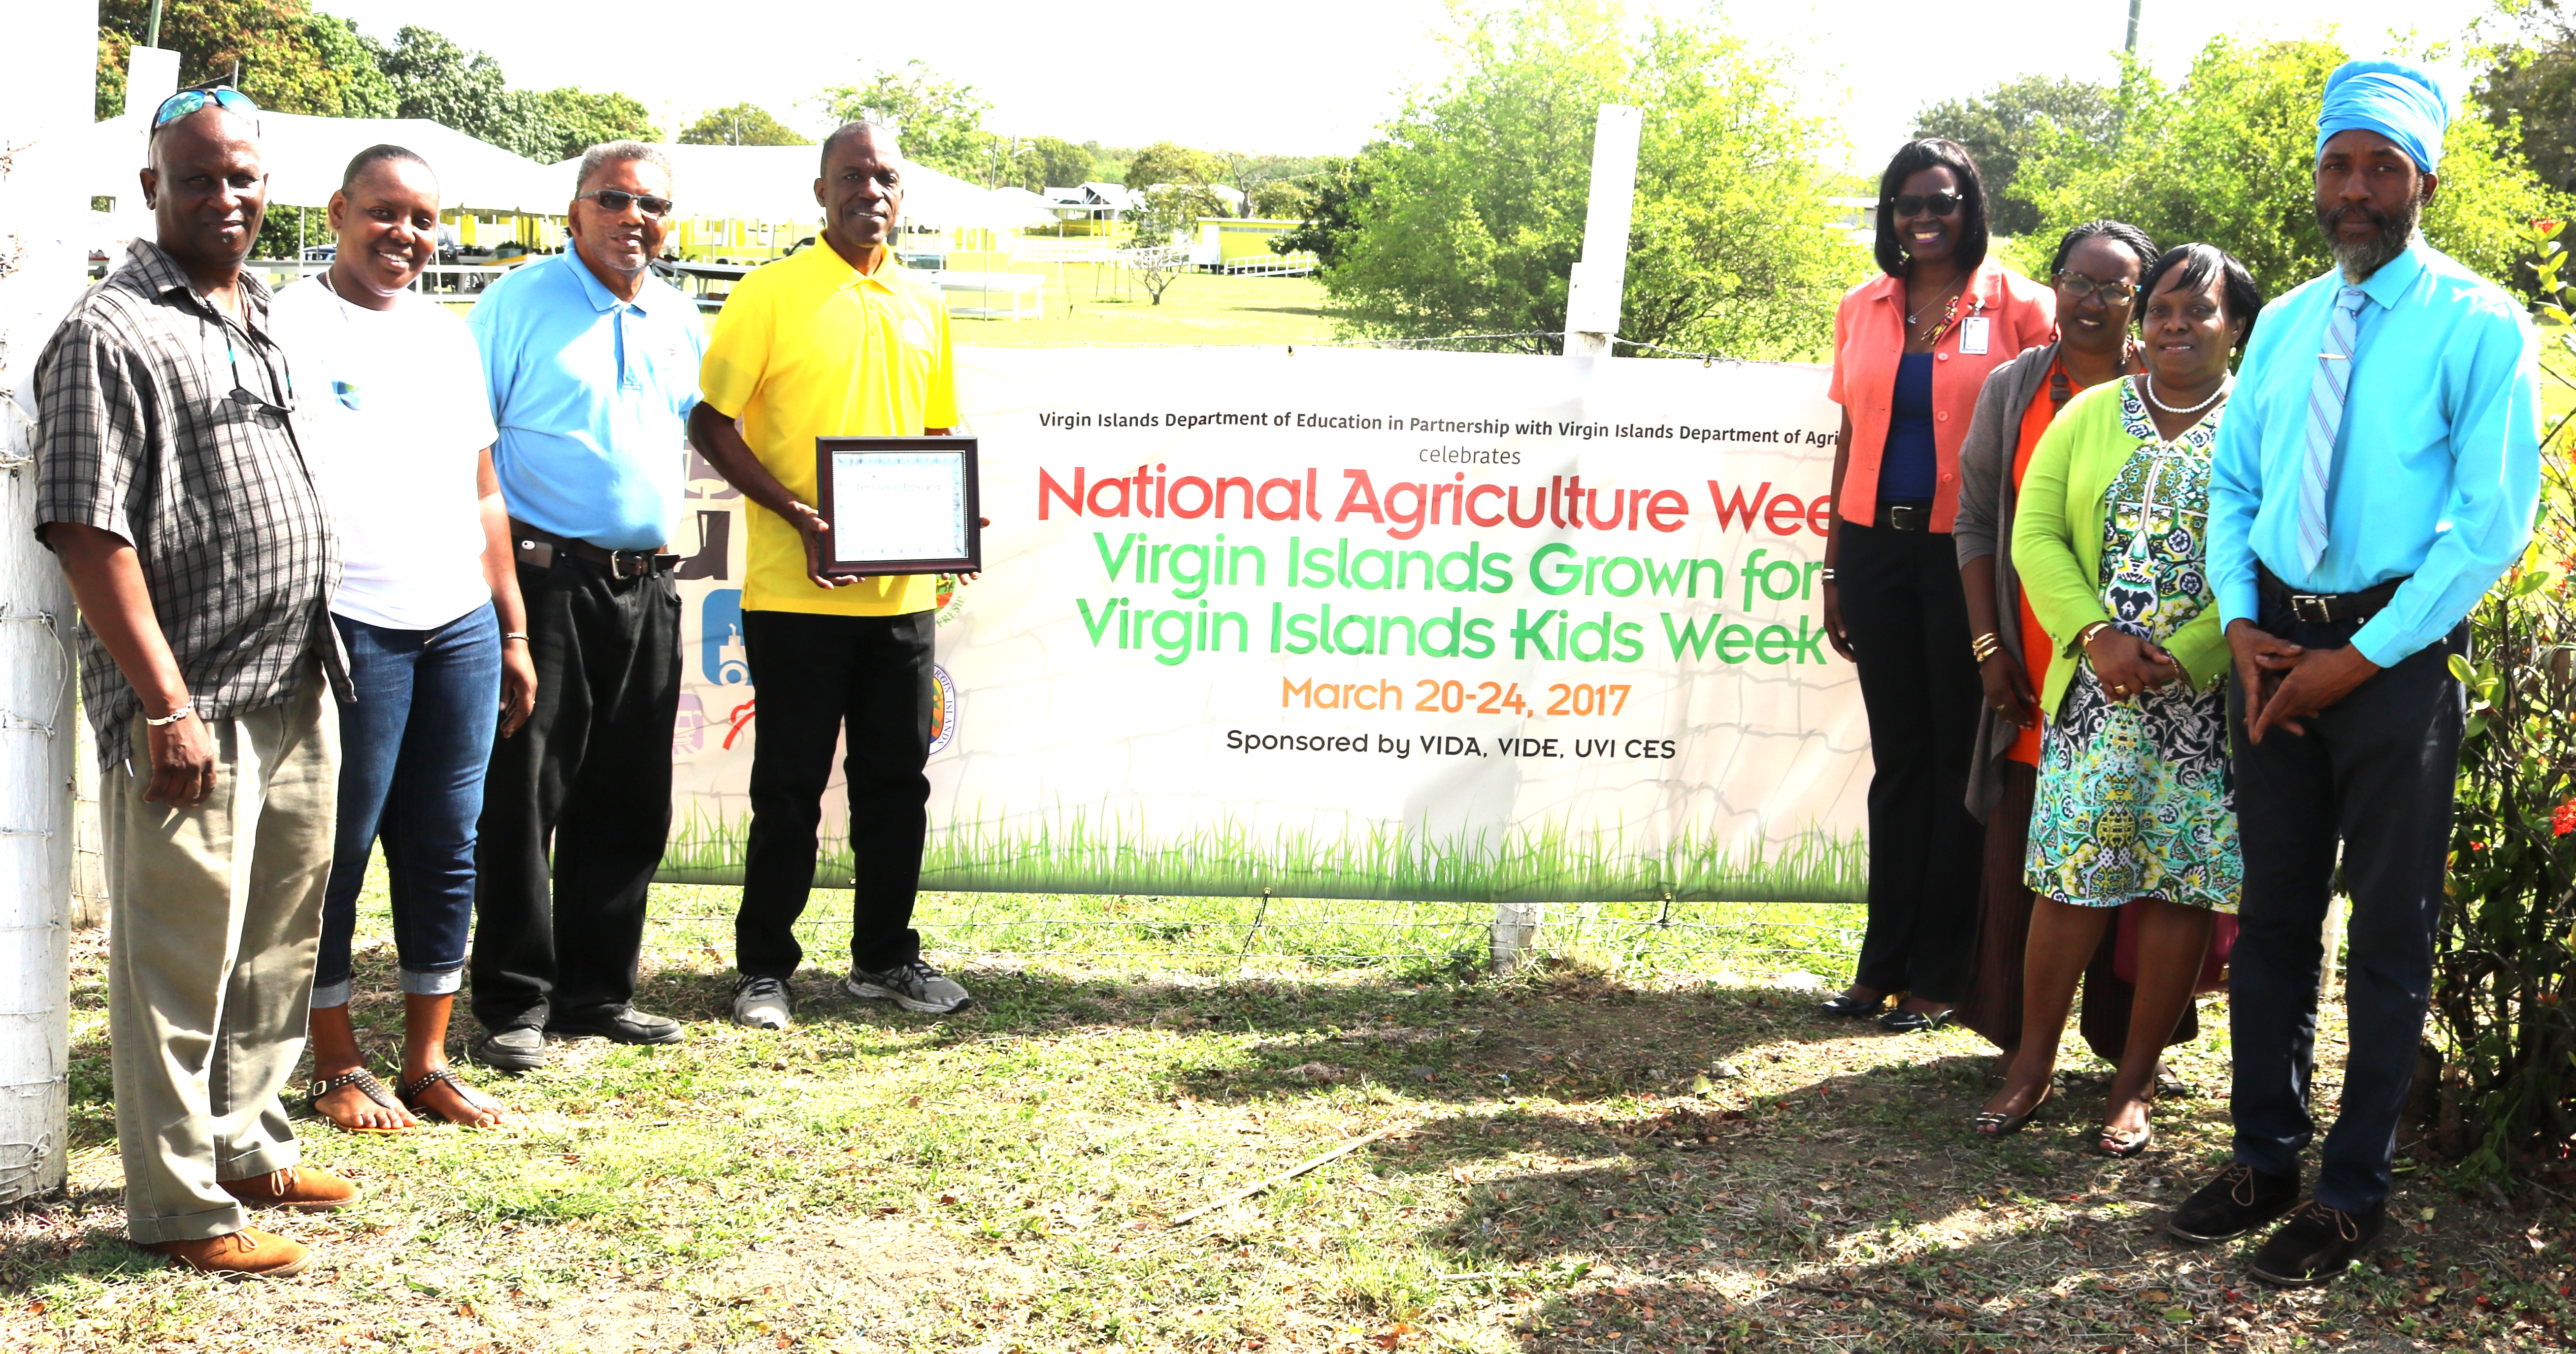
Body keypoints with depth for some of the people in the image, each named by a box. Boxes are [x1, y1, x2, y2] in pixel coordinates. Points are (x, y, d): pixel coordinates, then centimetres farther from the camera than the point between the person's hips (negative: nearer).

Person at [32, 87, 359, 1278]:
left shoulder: (268, 320, 16)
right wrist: (167, 707, -18)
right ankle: (178, 1202, 10)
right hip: (188, 708, -8)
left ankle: (248, 1144, 32)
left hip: (298, 690, 8)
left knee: (278, 943, 17)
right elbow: (88, 533, -15)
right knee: (179, 957, 0)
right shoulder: (110, 332, -9)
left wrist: (384, 653, 18)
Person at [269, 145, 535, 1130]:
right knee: (338, 847, 1)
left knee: (447, 846, 7)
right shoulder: (287, 327, -1)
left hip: (463, 624, 6)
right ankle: (337, 1068, 12)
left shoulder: (447, 335, 18)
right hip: (350, 628, -6)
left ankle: (428, 1064, 16)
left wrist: (512, 631, 19)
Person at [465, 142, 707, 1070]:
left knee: (628, 804, 10)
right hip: (546, 578, -6)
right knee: (523, 794, -3)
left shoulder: (679, 319, 14)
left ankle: (597, 991, 21)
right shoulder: (519, 302, -2)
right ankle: (515, 1006, 4)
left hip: (648, 587, 6)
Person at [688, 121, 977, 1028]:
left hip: (902, 589, 5)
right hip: (797, 590, -5)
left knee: (896, 780, 11)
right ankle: (764, 969, 15)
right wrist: (799, 514, -17)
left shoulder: (923, 305, 13)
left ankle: (884, 959, 24)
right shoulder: (772, 293, -4)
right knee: (790, 786, 2)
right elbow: (711, 424, -6)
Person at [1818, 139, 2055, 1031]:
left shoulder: (2017, 307, -2)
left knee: (1961, 758, 2)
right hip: (1877, 545, 4)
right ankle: (1884, 965, 15)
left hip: (1970, 551, -4)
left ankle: (1942, 975, 9)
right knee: (1897, 755, 9)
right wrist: (1835, 569, 11)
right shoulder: (1863, 310, 10)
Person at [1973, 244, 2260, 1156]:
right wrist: (2096, 634, -11)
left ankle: (2136, 1081, 14)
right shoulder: (2091, 416, 10)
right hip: (2093, 691, 2)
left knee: (2178, 887, 3)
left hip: (2208, 698, -2)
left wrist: (2183, 658, -17)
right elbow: (2036, 535, 4)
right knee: (2073, 879, 1)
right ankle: (2033, 1062, 14)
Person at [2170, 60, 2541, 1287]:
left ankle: (2353, 1196, 14)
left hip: (2398, 656, -5)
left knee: (2390, 933, 4)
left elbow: (2491, 522, -11)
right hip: (2277, 645, 5)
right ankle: (2266, 1160, 24)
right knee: (2273, 916, 12)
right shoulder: (2283, 325, 11)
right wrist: (2239, 620, -2)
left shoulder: (2480, 326, -7)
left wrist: (2364, 657, -15)